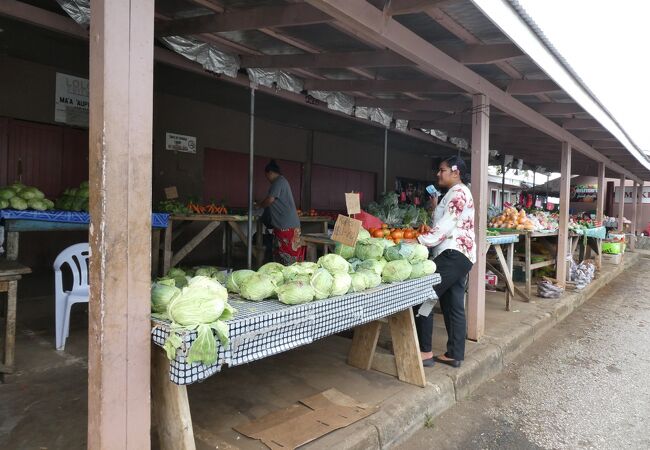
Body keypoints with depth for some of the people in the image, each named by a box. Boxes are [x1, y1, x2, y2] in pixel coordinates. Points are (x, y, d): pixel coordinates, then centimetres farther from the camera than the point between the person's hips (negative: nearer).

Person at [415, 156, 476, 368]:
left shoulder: (458, 192, -9)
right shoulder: (457, 193, 23)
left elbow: (446, 225, -19)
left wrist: (420, 241, -22)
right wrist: (436, 207, 15)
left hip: (454, 254, -11)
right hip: (458, 255, 11)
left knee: (422, 297, -10)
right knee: (453, 306, 11)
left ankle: (424, 351, -4)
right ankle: (455, 355, 17)